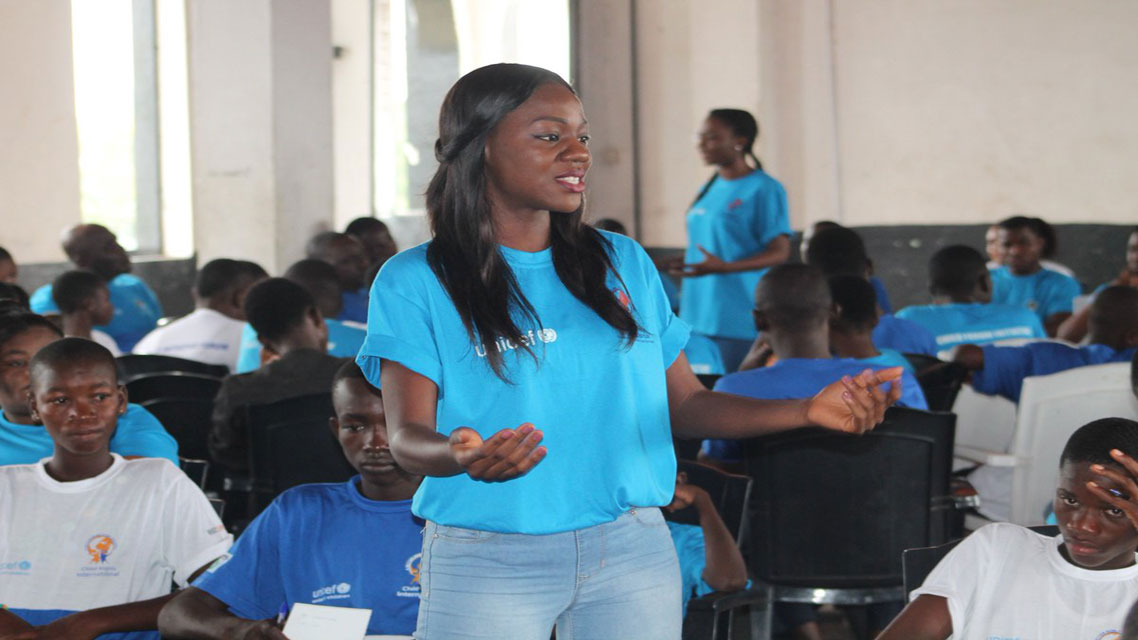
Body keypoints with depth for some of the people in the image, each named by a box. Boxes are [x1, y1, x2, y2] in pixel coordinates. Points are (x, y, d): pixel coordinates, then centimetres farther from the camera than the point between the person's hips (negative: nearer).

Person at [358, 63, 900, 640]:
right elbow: (407, 436, -9)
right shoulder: (414, 282, -2)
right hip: (485, 561, -3)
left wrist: (810, 411, -4)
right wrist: (462, 455, -33)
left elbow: (684, 406, 10)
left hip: (632, 550, 4)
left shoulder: (624, 264, 12)